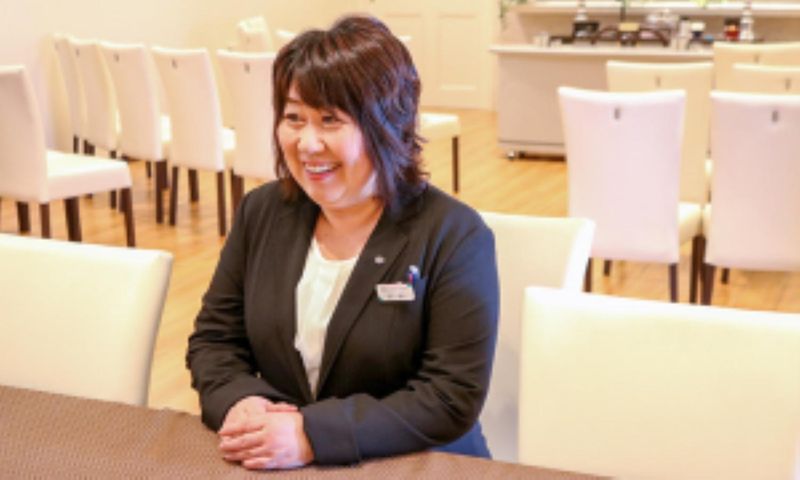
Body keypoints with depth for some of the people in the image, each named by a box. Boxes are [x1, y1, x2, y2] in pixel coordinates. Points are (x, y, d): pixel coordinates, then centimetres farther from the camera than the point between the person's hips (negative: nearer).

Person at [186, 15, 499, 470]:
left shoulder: (455, 236, -12)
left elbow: (453, 399, -17)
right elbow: (214, 339, 7)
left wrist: (313, 435, -24)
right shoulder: (263, 211, 3)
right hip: (269, 463, 3)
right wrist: (239, 402, -14)